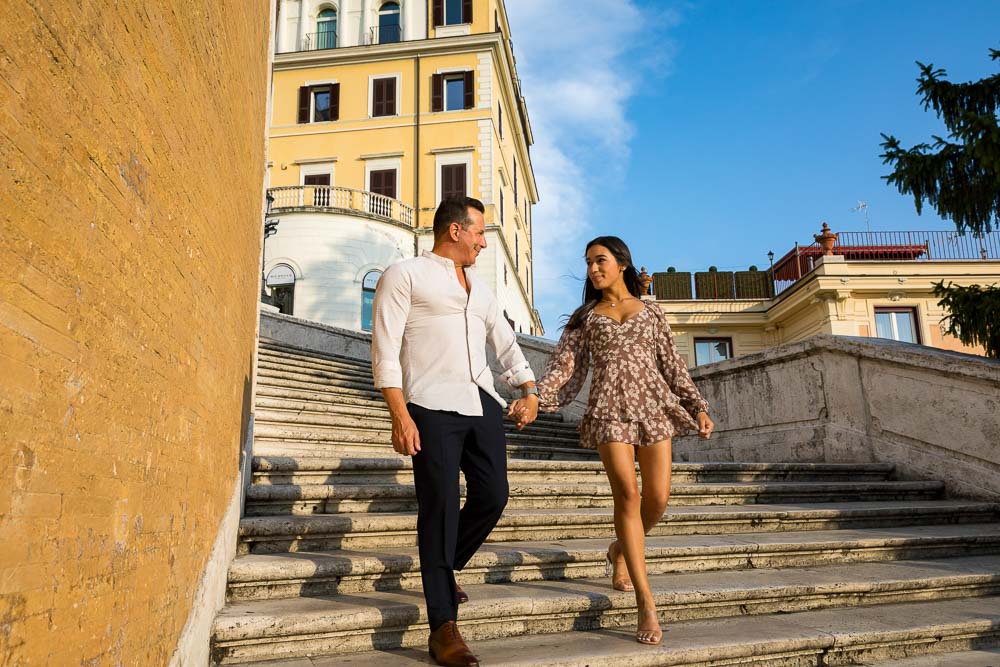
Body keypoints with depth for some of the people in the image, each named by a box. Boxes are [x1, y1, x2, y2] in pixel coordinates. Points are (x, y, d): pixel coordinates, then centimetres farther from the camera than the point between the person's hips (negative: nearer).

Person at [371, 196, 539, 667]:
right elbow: (385, 349, -6)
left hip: (482, 403, 7)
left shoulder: (479, 288, 22)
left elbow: (505, 341, 27)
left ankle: (444, 568, 31)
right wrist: (400, 415, -14)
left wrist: (529, 390, 13)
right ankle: (443, 628, 2)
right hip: (432, 407, -6)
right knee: (440, 506, -6)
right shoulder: (405, 275, 1)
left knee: (493, 495, 2)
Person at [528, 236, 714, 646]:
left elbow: (673, 366, 15)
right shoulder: (584, 317, 15)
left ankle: (619, 551, 29)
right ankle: (646, 603, -10)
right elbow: (563, 365, 6)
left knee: (658, 498, -4)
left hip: (653, 404, 2)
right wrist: (534, 398, -10)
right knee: (628, 494, -14)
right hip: (609, 407, -1)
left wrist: (698, 408, 7)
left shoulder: (651, 313, 17)